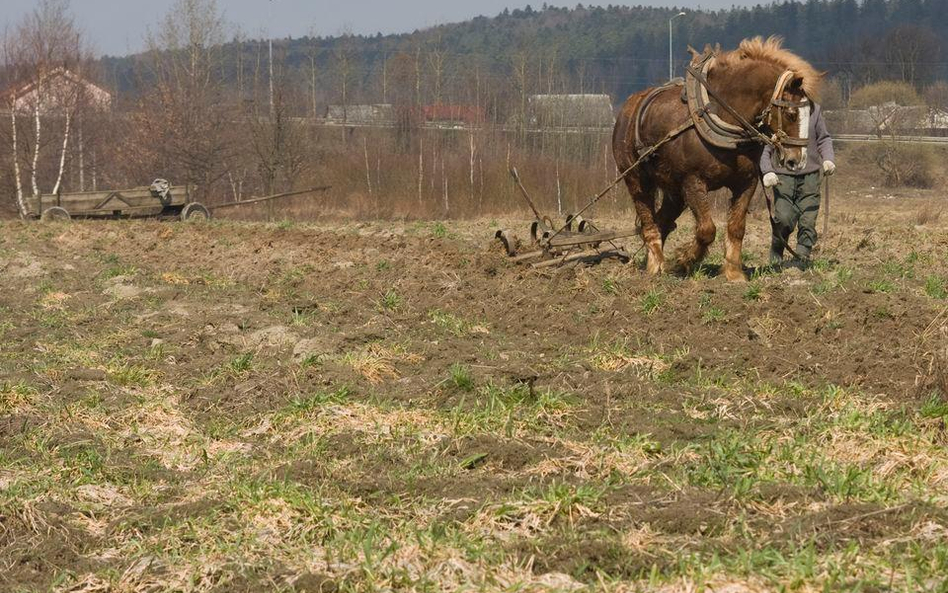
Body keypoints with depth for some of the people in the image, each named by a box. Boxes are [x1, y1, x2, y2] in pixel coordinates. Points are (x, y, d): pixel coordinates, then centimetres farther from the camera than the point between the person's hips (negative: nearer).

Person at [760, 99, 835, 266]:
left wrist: (828, 159, -4)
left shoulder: (814, 110, 6)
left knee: (808, 221, -2)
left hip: (810, 176, 2)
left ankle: (802, 258, 10)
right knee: (784, 219, -10)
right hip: (783, 176, -2)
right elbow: (764, 146, -1)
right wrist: (767, 171, -14)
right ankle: (776, 252, 16)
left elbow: (823, 139, 15)